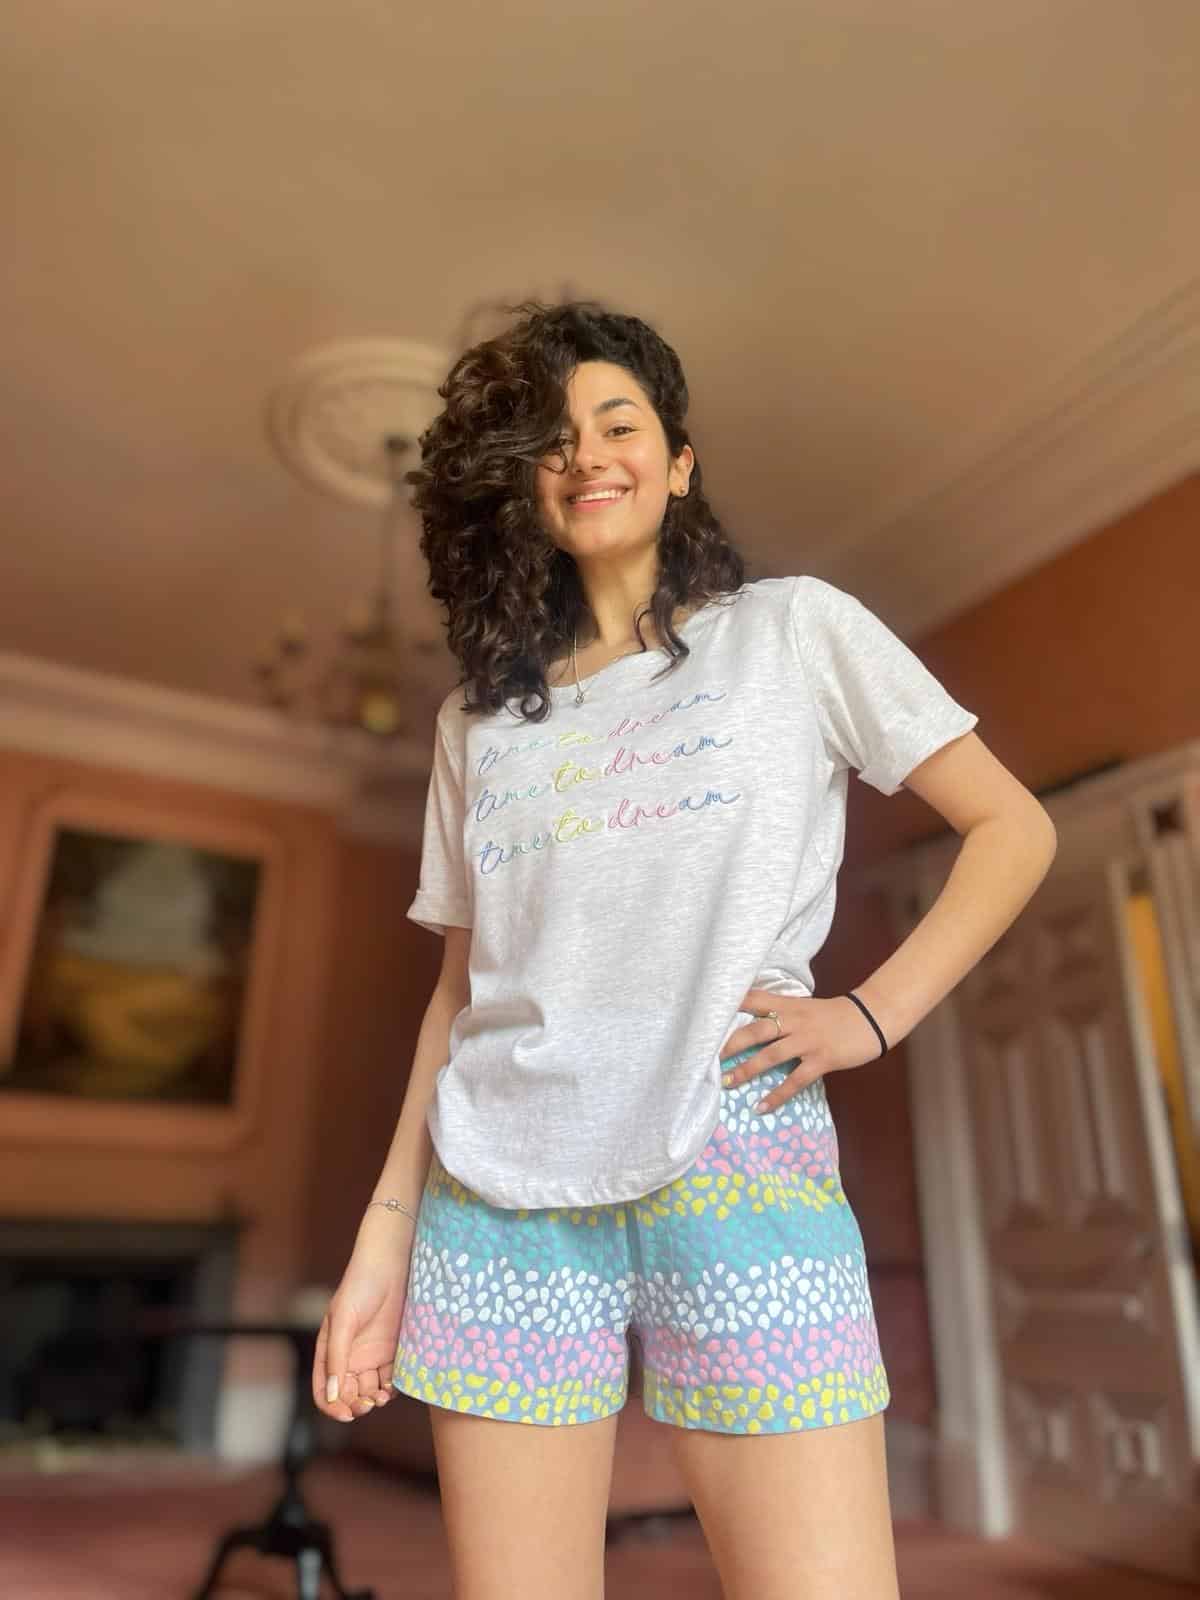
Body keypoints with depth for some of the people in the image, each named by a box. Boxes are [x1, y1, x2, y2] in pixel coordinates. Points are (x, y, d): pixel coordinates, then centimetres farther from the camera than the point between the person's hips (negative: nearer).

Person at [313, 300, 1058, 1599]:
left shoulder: (794, 628, 7)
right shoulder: (478, 714, 14)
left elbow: (1013, 827, 7)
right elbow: (460, 985, 14)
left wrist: (873, 1012, -5)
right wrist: (387, 1226, 9)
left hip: (737, 1166, -2)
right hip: (500, 1200, 3)